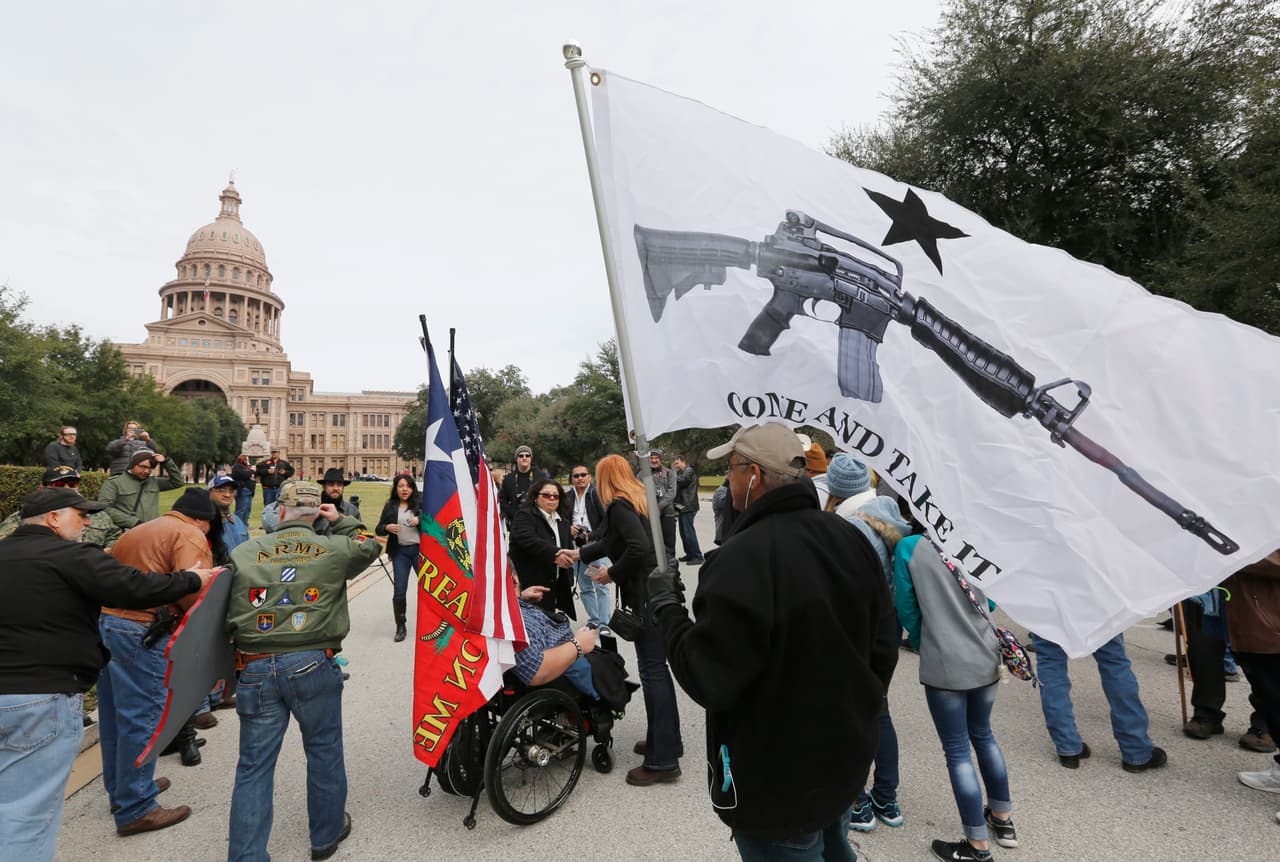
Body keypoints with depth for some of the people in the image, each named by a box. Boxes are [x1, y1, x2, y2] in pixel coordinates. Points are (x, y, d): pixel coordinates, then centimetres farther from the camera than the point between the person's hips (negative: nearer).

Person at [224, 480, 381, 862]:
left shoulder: (243, 553, 4)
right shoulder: (334, 549, -2)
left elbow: (226, 615, 8)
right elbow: (369, 547, 18)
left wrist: (228, 667, 19)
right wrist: (341, 521, 23)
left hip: (256, 669, 1)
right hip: (313, 665, -1)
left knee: (254, 766, 12)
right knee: (324, 751, 18)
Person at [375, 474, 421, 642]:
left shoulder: (420, 502, 0)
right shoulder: (390, 506, 7)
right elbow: (378, 529, 8)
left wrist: (420, 520, -20)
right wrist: (387, 527, -13)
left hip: (421, 549, -2)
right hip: (400, 551, 2)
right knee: (399, 590, 1)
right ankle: (400, 627, 14)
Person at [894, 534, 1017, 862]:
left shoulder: (909, 548, -12)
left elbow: (907, 609, -4)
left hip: (945, 666, -5)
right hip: (985, 658, 5)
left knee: (957, 752, 9)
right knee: (983, 734, 26)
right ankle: (1003, 819, 41)